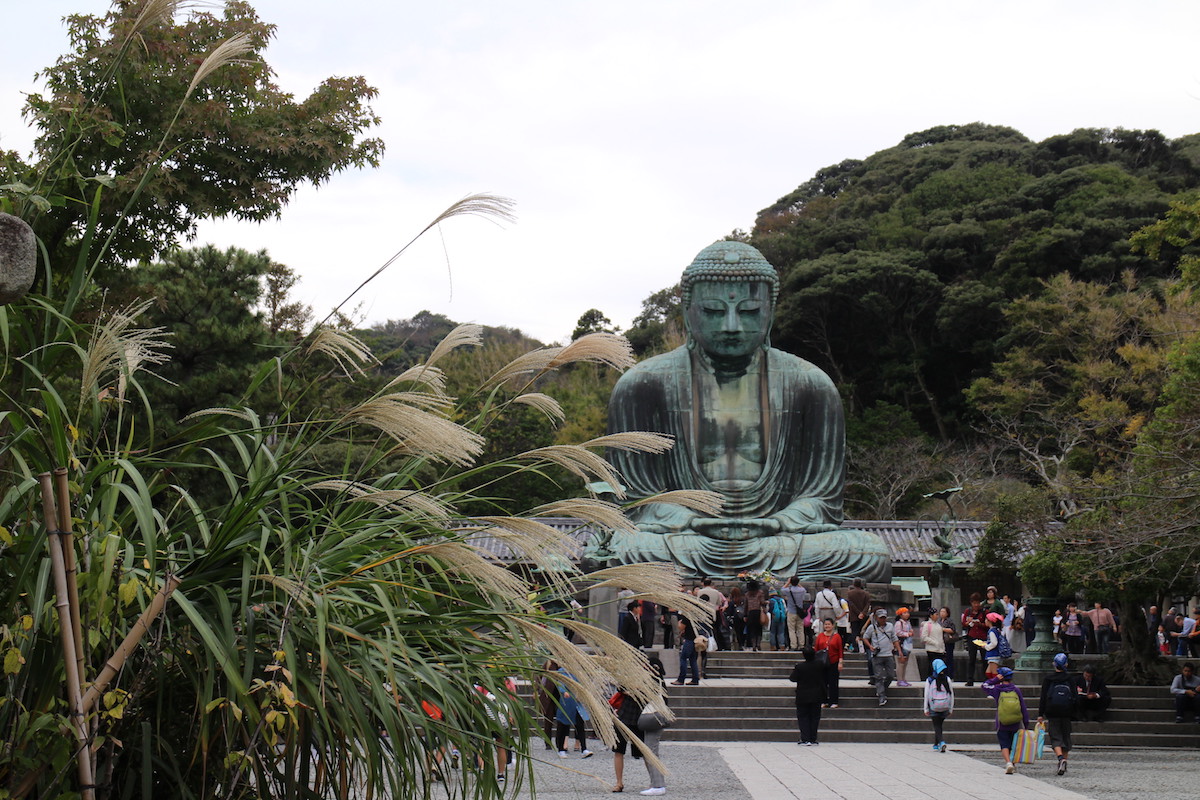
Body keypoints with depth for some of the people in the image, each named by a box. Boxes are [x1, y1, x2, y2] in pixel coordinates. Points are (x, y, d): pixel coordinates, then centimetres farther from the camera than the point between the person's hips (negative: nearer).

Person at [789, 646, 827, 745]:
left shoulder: (799, 666, -14)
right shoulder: (820, 666, -7)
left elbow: (793, 679, -8)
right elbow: (824, 679, 4)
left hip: (803, 697, -2)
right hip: (817, 696, 2)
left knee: (803, 717, 6)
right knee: (814, 717, 10)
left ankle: (805, 739, -2)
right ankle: (813, 739, 9)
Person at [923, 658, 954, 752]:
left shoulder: (929, 680, -6)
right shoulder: (947, 679, -1)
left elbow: (926, 695, -4)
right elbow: (951, 694, 2)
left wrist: (926, 709, 4)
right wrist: (951, 708, 10)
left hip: (933, 707, -2)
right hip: (945, 708, 2)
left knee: (937, 726, 2)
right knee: (939, 725, 19)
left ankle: (941, 742, -21)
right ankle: (936, 744, 27)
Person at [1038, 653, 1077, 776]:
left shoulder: (1047, 679, -1)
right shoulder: (1070, 679, 0)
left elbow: (1043, 697, 0)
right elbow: (1074, 697, 0)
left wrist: (1040, 714, 4)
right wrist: (1074, 713, 8)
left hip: (1052, 713, -1)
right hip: (1066, 713, 1)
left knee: (1055, 737, 0)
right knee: (1066, 737, 14)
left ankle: (1061, 758, -26)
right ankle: (1064, 765, 18)